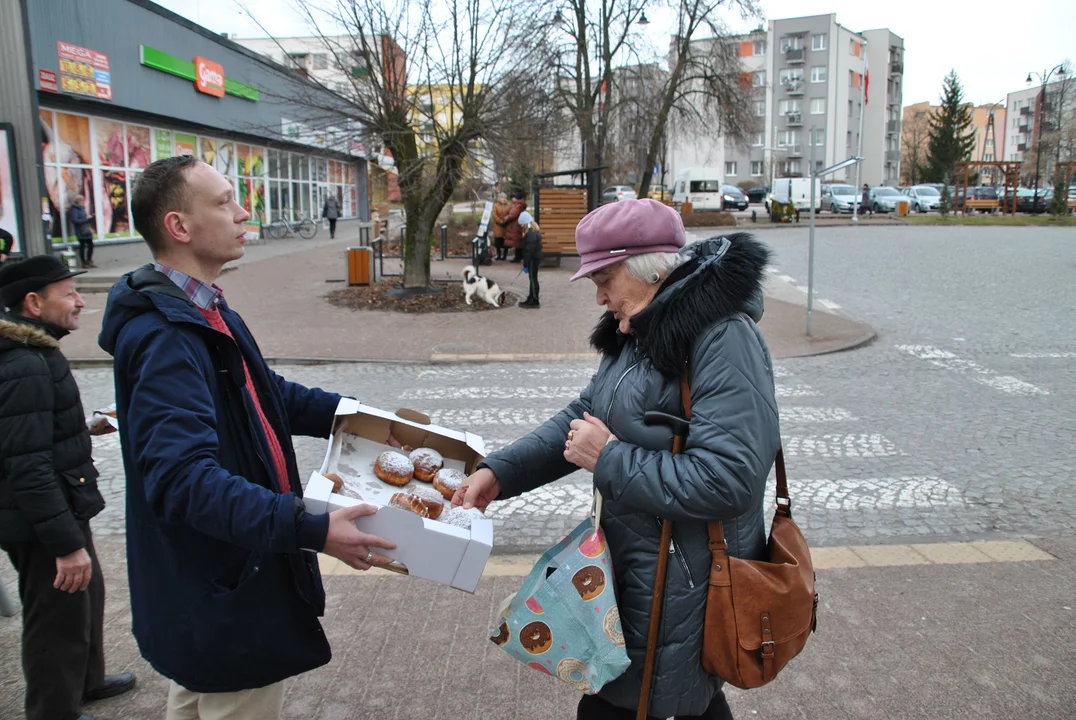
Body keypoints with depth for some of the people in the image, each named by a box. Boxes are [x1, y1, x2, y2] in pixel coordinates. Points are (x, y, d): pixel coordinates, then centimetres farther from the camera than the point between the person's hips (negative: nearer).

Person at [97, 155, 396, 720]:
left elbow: (268, 393, 19)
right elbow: (184, 478, -36)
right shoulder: (164, 337, -27)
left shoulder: (205, 312, 8)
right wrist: (310, 530, -41)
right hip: (226, 592, -10)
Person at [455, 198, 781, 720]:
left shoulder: (725, 340, -23)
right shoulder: (643, 332, 6)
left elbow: (725, 480, -30)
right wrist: (499, 472, -1)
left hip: (685, 591, -8)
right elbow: (583, 415, 10)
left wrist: (609, 460, -22)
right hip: (637, 566, 8)